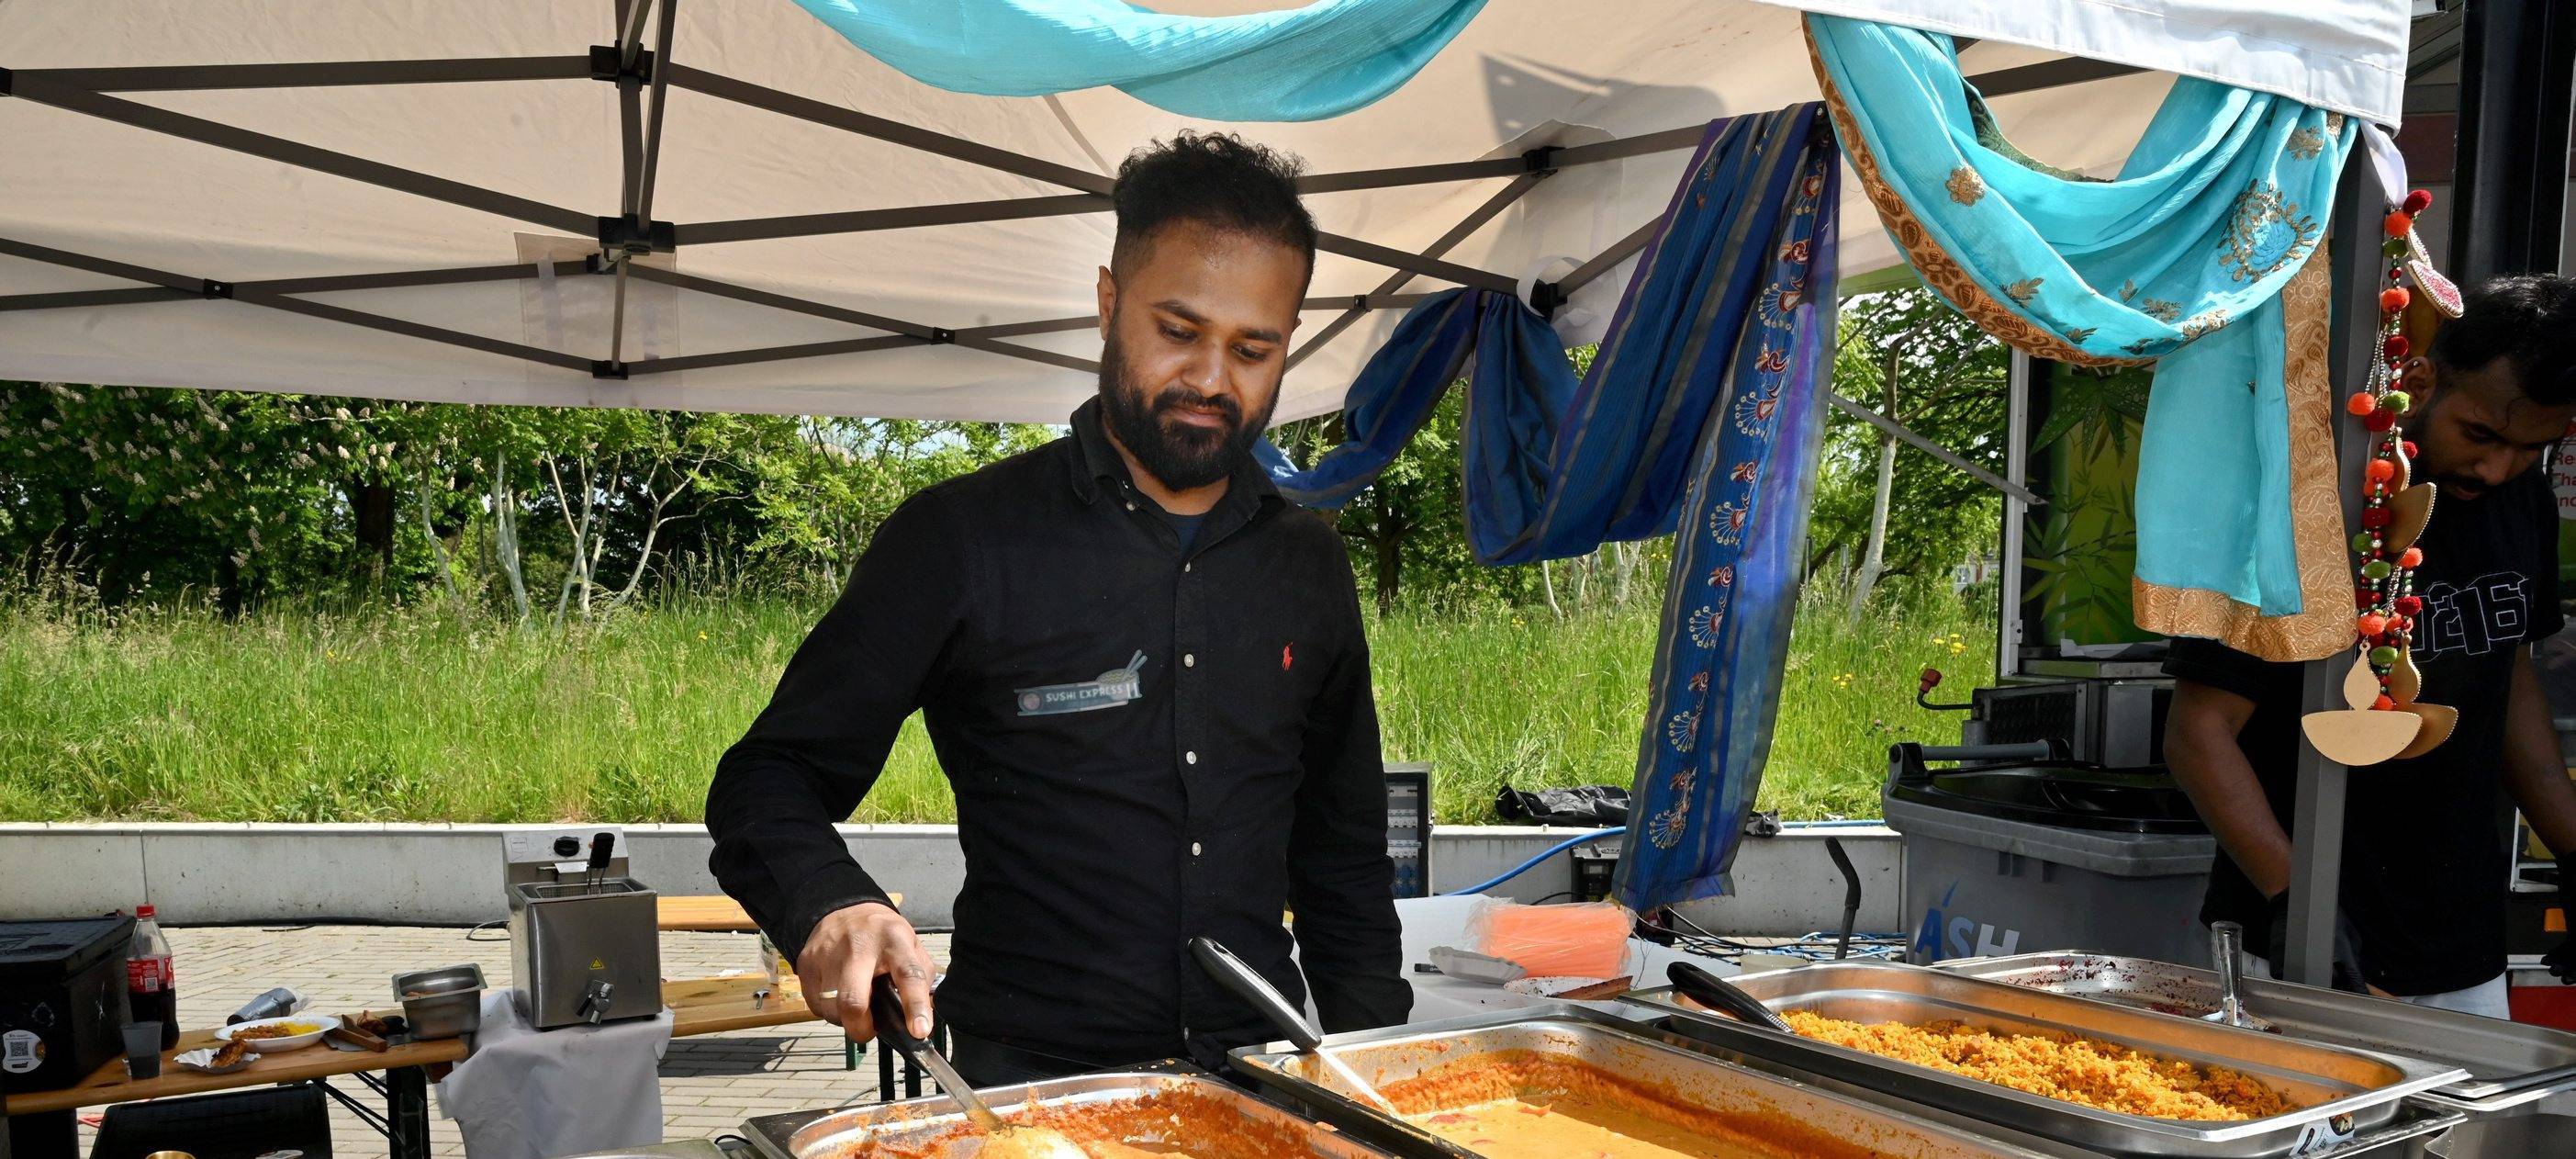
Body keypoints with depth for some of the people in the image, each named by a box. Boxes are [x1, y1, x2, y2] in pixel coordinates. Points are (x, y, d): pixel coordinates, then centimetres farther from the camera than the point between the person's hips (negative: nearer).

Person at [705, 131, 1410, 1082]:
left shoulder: (1310, 567, 12)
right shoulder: (962, 538, -1)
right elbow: (767, 782, 2)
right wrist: (829, 906, -19)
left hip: (1263, 1076, 3)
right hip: (1026, 1091, -3)